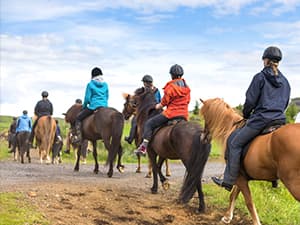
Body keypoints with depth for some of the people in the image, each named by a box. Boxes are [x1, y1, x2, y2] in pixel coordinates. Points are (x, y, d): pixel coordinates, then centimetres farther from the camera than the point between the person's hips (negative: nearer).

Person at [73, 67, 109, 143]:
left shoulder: (90, 84, -4)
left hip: (93, 106, -5)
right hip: (104, 106, 5)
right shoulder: (105, 85, 10)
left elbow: (87, 98, -5)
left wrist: (84, 106, 11)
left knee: (78, 118, 6)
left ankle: (78, 136, -9)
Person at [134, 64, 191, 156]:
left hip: (171, 113, -7)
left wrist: (158, 106, 13)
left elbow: (164, 102, -6)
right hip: (184, 115, 7)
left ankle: (144, 147, -11)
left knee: (149, 123, 0)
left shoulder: (171, 87, -9)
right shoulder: (187, 88, 11)